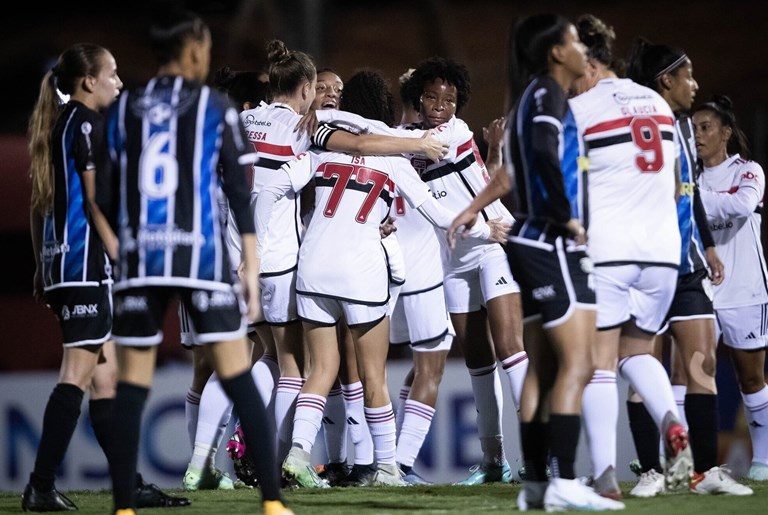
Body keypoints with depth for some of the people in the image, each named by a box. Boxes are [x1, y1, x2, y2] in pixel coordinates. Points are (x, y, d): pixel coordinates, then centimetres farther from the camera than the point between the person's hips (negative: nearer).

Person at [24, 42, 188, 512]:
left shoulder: (53, 125, 18)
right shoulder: (86, 122, -9)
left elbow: (39, 205, 20)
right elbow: (96, 199, -15)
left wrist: (42, 267, 23)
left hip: (59, 259, 10)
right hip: (86, 260, -10)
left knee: (107, 373, 11)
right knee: (79, 372, -9)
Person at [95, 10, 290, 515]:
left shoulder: (122, 110, 10)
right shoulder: (215, 108, 2)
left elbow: (105, 198, 10)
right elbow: (239, 193, -1)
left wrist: (108, 270, 19)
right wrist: (252, 269, 2)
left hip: (138, 262, 3)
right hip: (201, 257, -3)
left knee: (133, 383, 6)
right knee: (238, 375, -1)